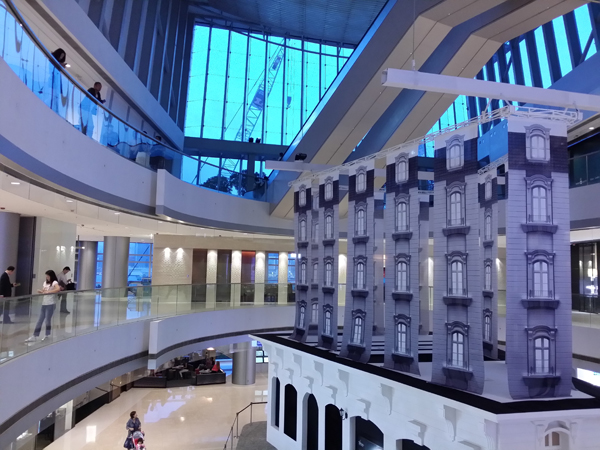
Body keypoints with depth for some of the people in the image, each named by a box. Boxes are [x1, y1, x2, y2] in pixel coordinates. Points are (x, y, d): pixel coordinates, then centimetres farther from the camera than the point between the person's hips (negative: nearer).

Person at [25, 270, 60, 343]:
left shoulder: (54, 282, -10)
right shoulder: (45, 282, 14)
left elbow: (58, 289, -29)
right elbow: (42, 291, 16)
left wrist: (48, 292, -27)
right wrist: (40, 291, -7)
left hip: (51, 304, -7)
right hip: (44, 304, 7)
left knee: (48, 319, 1)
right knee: (40, 320, 7)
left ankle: (47, 335, 15)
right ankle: (35, 336, 9)